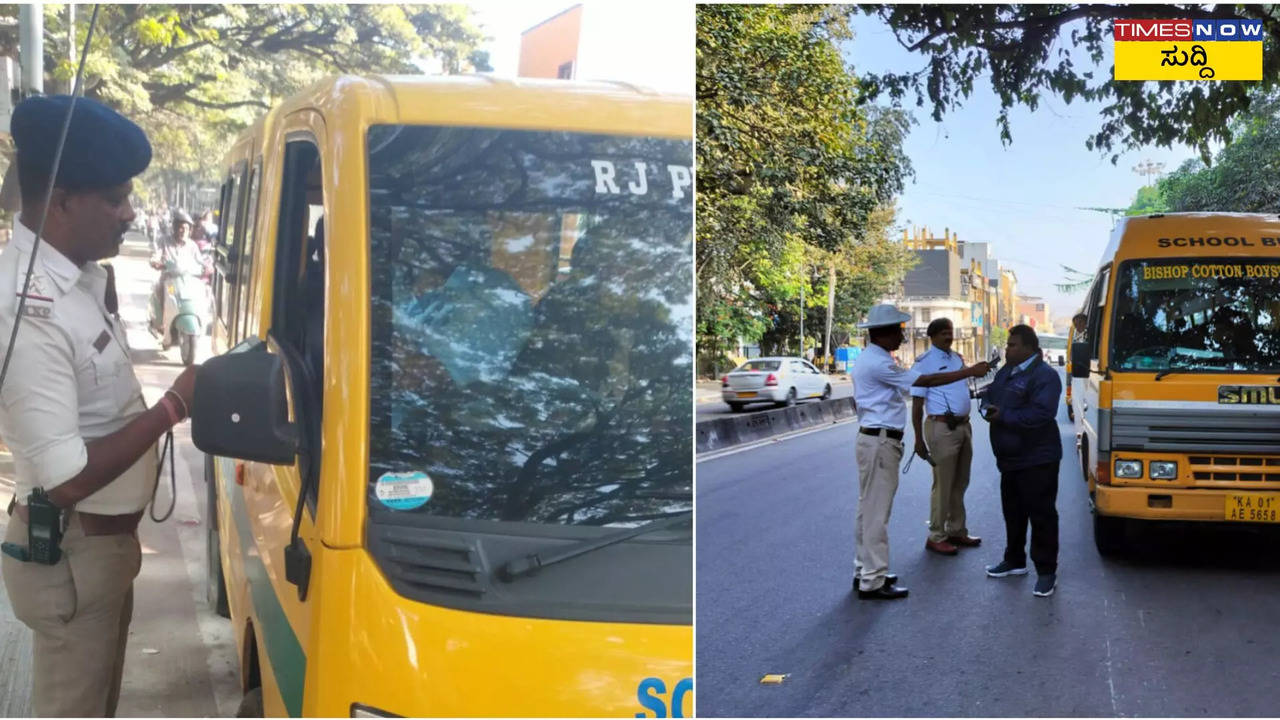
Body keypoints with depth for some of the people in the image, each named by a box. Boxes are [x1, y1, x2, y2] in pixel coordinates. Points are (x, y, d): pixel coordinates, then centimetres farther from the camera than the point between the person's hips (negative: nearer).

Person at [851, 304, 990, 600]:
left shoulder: (869, 359, 14)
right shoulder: (878, 363, -19)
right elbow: (925, 381, -22)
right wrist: (968, 372, -19)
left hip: (873, 439, 11)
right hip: (880, 442, -11)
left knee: (869, 509, 15)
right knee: (876, 512, -6)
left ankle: (864, 571, 23)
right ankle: (872, 582, -1)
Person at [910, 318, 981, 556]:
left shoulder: (957, 358, 13)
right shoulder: (925, 362, -9)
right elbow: (917, 403, -11)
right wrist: (919, 440, -13)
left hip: (963, 425, 8)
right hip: (941, 427, -8)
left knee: (960, 483, 15)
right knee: (943, 485, -4)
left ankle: (957, 531, 25)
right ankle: (936, 537, 4)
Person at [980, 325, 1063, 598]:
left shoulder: (1044, 375, -15)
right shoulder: (1005, 372, 14)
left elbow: (1041, 413, -26)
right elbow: (989, 396, 21)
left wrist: (1004, 416, -22)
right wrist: (988, 409, -4)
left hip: (1036, 460, -9)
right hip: (1010, 459, 9)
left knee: (1041, 515, -3)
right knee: (1013, 512, 19)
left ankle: (1046, 572, 4)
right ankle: (1014, 560, 33)